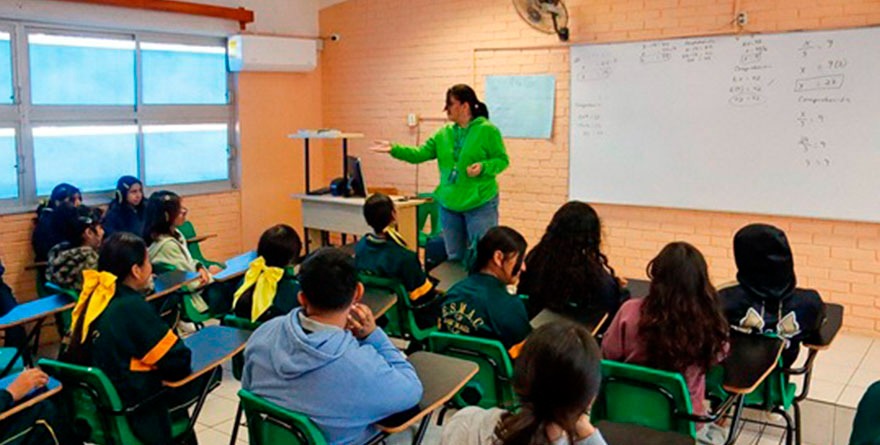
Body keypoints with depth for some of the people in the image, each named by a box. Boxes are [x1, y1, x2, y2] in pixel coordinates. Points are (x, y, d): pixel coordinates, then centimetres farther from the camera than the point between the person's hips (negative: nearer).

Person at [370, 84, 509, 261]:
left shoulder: (487, 130, -8)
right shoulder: (444, 133, 8)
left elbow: (502, 160, -6)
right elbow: (420, 154, 2)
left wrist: (483, 167, -24)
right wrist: (394, 149, -9)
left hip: (480, 205, -6)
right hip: (449, 204, 6)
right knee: (454, 258, 16)